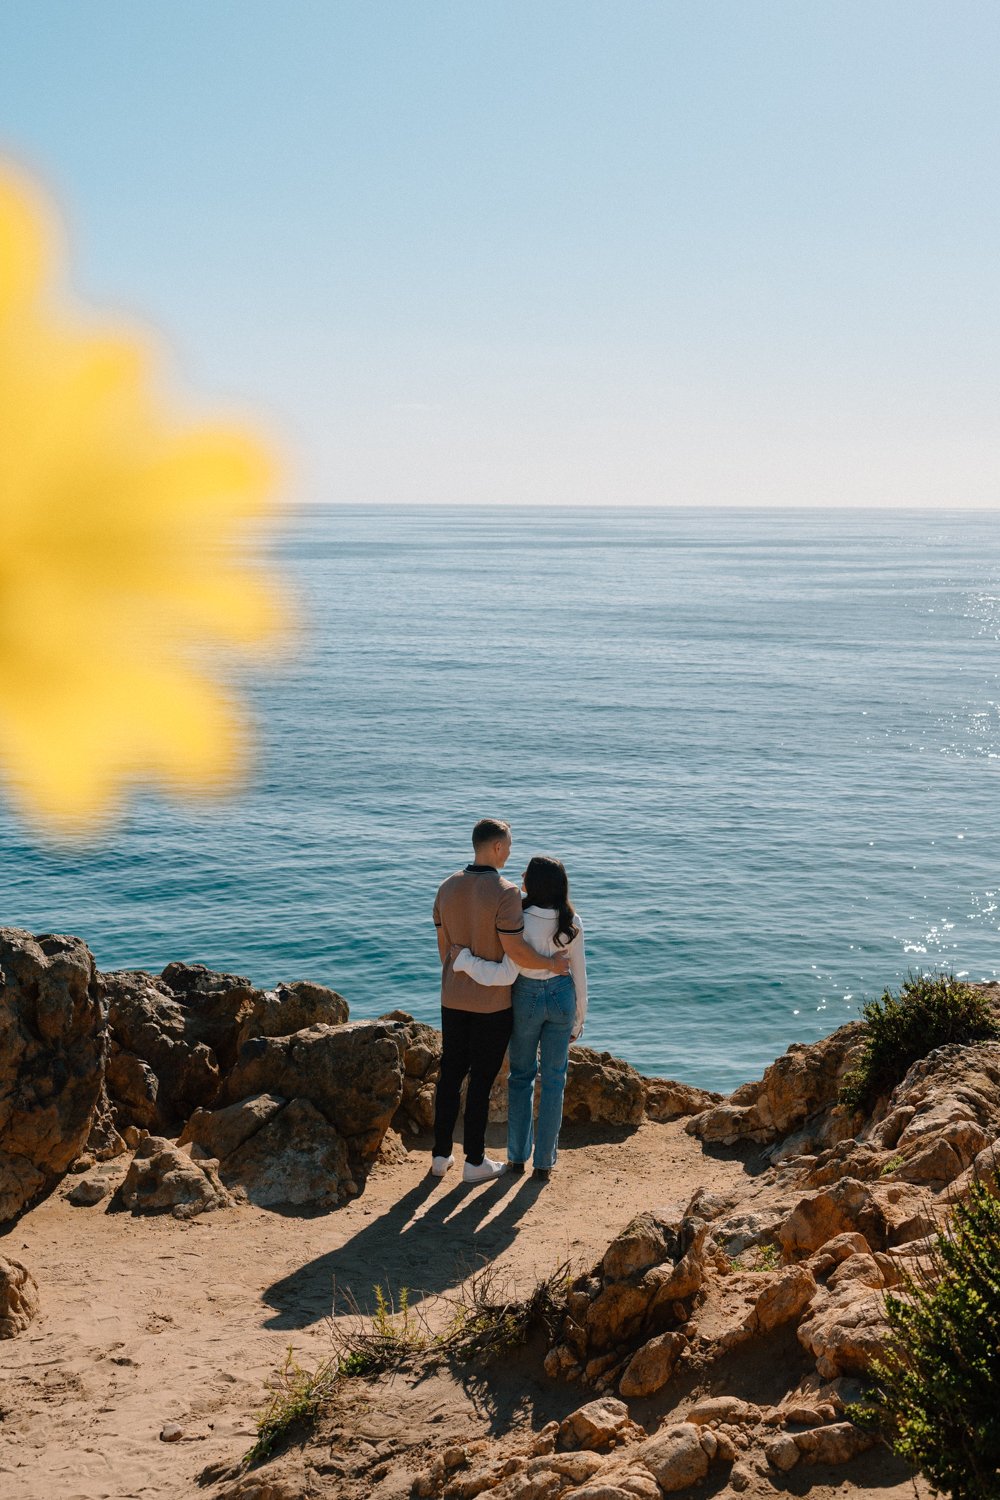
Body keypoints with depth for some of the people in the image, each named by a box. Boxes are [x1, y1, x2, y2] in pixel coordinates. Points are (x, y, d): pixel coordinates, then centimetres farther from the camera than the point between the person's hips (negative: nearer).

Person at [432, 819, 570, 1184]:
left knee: (450, 1074, 14)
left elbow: (443, 944, 8)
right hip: (492, 1002, -6)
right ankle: (474, 1161, 13)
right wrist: (552, 964, -6)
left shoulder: (448, 887, 1)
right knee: (481, 1080, 4)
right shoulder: (505, 892, -20)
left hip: (453, 999, 6)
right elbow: (515, 951, -22)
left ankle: (441, 1155, 20)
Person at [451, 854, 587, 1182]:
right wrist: (579, 1019, 9)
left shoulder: (521, 921, -23)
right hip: (561, 997, 2)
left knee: (521, 1075, 15)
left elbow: (506, 974, -27)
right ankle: (544, 1161, 13)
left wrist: (464, 960, -18)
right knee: (553, 1079, 11)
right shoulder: (572, 923, -10)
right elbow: (579, 974, -2)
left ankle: (517, 1156, 20)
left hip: (527, 998, -2)